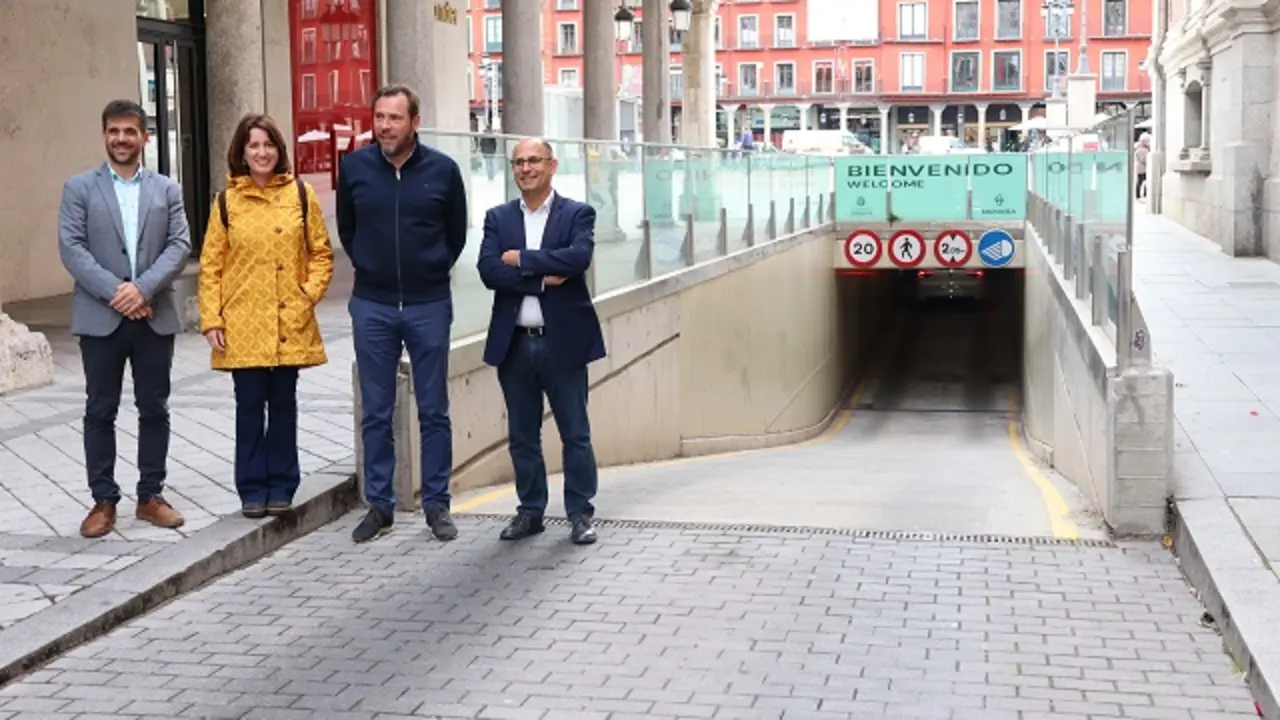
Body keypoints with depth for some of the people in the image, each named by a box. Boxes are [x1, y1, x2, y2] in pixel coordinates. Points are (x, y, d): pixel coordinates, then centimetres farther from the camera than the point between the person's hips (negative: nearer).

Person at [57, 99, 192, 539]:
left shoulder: (167, 189, 10)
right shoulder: (79, 188, 4)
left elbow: (180, 245, -1)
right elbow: (71, 248, -5)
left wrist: (143, 289, -16)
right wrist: (114, 291, -16)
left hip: (155, 317, 2)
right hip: (100, 317, -1)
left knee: (154, 409, 7)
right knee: (100, 411, 4)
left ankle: (150, 496, 17)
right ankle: (103, 501, 12)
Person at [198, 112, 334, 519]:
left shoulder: (301, 195, 4)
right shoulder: (226, 201, 3)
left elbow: (321, 253, 8)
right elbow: (210, 265, 3)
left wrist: (310, 295, -5)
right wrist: (211, 320, -4)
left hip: (290, 324, 1)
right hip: (242, 325, -1)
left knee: (283, 405, 8)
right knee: (249, 406, 3)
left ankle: (281, 487, 18)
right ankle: (252, 489, 14)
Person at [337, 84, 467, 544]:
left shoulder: (442, 170, -4)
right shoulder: (354, 167, 0)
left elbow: (457, 232, 9)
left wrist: (435, 269, 7)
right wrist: (368, 266, 10)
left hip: (429, 304, -1)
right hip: (371, 306, 1)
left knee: (433, 411, 6)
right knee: (375, 413, 7)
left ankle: (437, 505, 15)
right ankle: (379, 505, 17)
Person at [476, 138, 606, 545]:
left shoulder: (577, 214, 1)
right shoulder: (498, 218, 8)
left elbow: (579, 256, -19)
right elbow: (488, 270, -6)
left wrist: (522, 260, -13)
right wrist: (542, 278, -15)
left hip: (563, 341, -3)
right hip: (514, 343, 3)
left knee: (575, 433, 3)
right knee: (522, 435, 11)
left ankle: (581, 513, 13)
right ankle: (530, 511, 22)